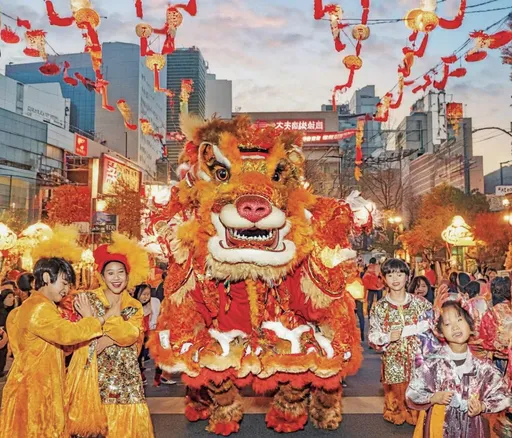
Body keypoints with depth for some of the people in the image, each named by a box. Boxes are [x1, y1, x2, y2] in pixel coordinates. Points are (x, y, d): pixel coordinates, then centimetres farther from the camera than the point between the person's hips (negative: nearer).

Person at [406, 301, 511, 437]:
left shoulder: (482, 366, -10)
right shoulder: (432, 364, -14)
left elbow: (502, 395, 1)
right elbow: (412, 393, -6)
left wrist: (482, 407, -13)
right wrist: (434, 398, -21)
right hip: (439, 426, -1)